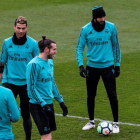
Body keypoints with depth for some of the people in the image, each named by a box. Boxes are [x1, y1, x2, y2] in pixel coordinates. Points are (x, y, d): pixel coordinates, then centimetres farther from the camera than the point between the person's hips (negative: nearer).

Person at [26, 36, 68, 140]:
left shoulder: (50, 62, 10)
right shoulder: (34, 64, -17)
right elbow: (31, 88, -17)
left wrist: (60, 101, 19)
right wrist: (43, 105, -20)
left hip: (49, 103, 8)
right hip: (38, 106, -8)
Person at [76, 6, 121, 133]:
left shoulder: (111, 27, -5)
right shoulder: (85, 30, -7)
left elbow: (115, 46, 6)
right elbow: (80, 48, 0)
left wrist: (117, 64, 6)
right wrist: (80, 65, -12)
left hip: (108, 66, -1)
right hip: (92, 67, 1)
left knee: (112, 95, -5)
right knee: (90, 95, 11)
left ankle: (116, 123, 7)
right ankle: (91, 122, 28)